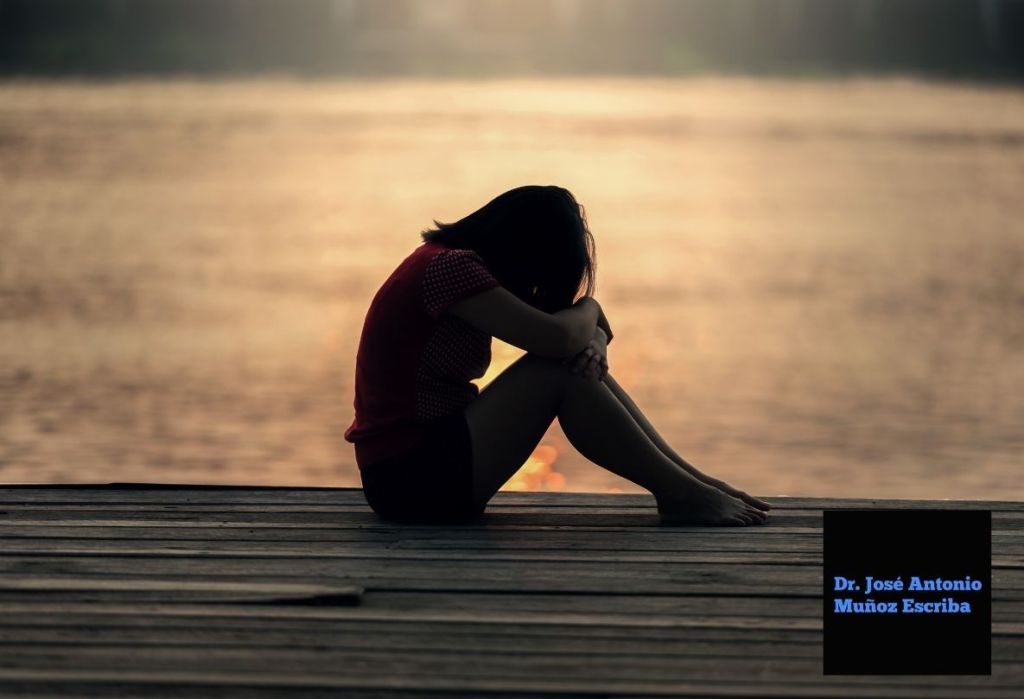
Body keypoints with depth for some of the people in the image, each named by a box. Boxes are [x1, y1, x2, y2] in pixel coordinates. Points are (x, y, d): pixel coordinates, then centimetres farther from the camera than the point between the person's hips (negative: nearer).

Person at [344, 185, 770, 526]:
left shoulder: (453, 263, 14)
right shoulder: (449, 267, -17)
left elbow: (575, 340, 15)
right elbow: (557, 337, -24)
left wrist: (590, 339, -9)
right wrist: (588, 309, -2)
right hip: (409, 476, -10)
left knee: (582, 361, 3)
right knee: (558, 371, -16)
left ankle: (690, 480, 1)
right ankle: (680, 494, -10)